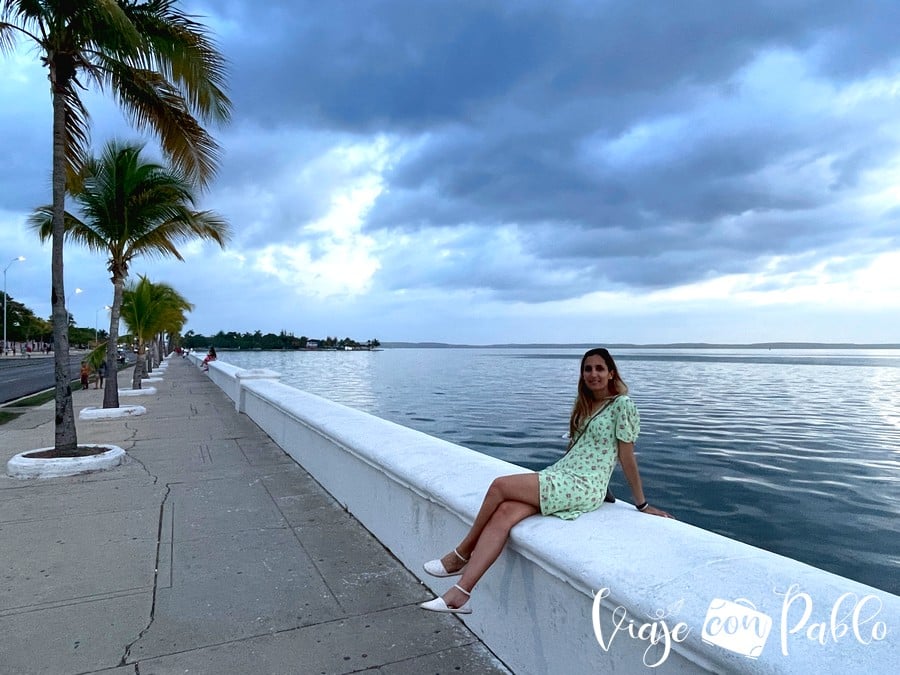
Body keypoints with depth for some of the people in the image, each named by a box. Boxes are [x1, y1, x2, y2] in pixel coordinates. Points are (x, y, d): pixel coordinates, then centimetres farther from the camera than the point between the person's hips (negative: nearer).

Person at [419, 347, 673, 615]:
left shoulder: (622, 405, -5)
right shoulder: (584, 405, 19)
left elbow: (627, 457, -2)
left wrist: (642, 505, 1)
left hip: (584, 487, -7)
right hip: (559, 475, 7)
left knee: (499, 486, -19)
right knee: (504, 512, -21)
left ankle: (461, 555, -1)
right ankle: (460, 593, -24)